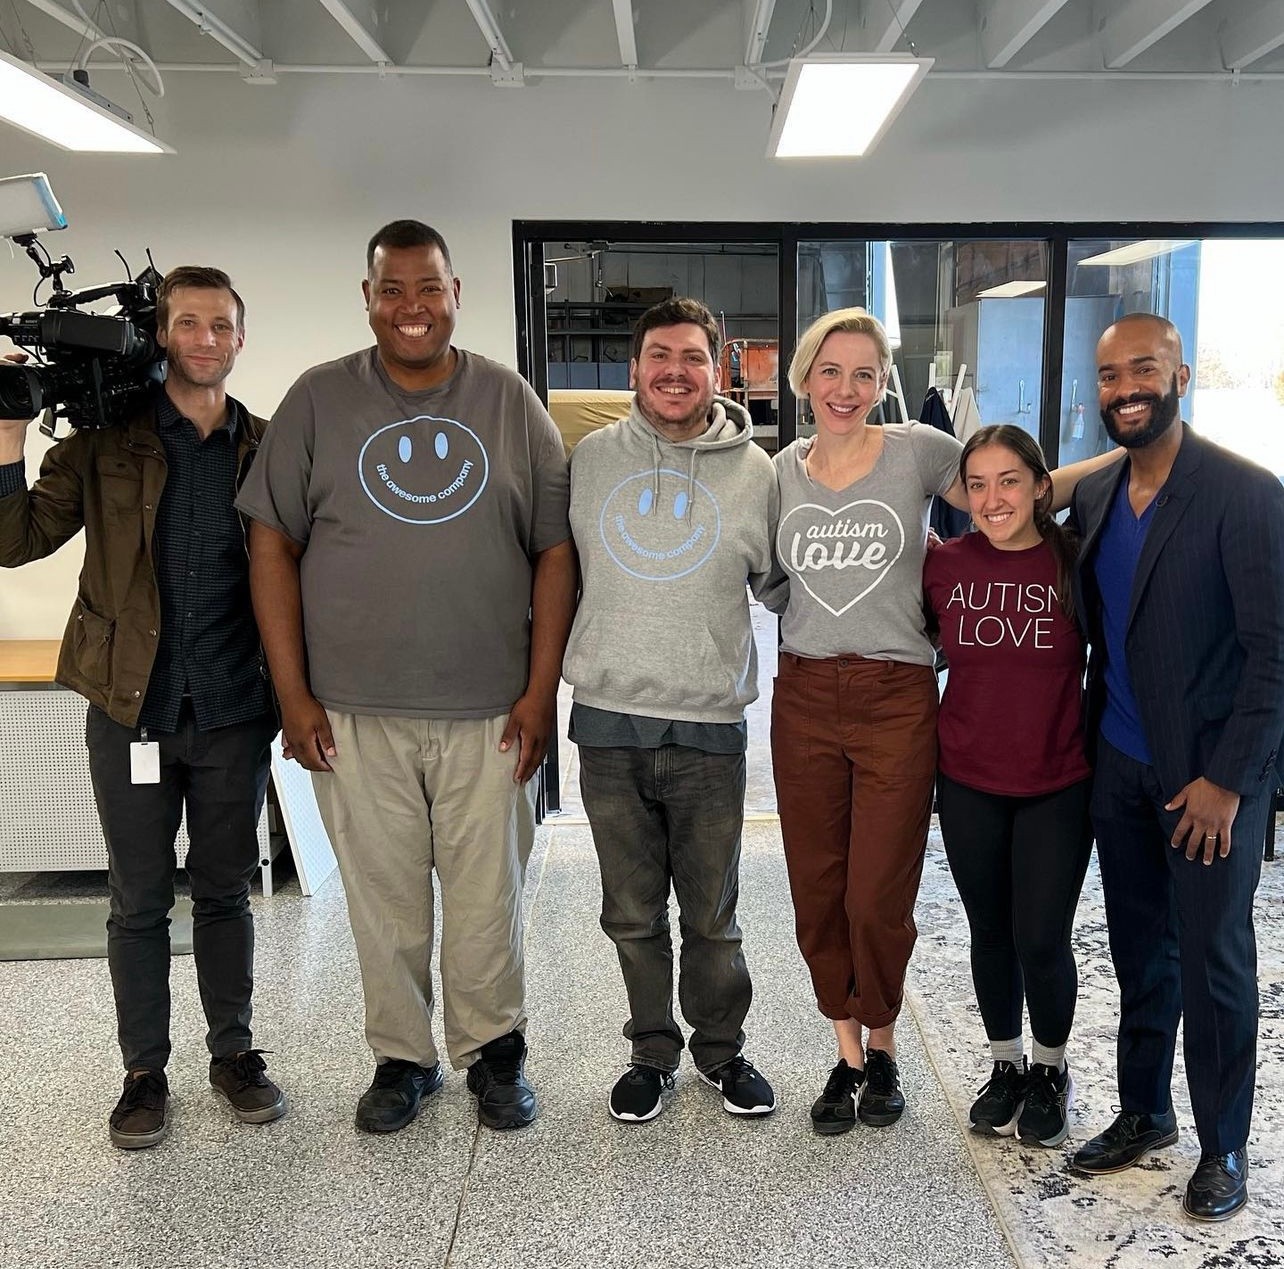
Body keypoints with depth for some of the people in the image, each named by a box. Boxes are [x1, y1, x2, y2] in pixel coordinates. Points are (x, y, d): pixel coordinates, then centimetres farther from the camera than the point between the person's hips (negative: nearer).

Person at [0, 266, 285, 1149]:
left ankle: (235, 1053, 28)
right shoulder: (106, 441, 0)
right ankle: (146, 1071, 25)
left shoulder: (270, 449, 2)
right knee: (140, 902, 10)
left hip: (234, 713, 1)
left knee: (225, 893, 14)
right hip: (132, 711, 0)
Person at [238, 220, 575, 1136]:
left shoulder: (510, 402, 4)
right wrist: (295, 696, -3)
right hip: (354, 714, 0)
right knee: (383, 899, 10)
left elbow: (556, 552, 3)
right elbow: (273, 549, 3)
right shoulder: (319, 401, 2)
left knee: (489, 897, 8)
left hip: (489, 711, 0)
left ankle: (493, 1048, 29)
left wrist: (542, 690, -3)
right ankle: (402, 1056, 29)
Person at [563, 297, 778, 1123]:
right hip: (608, 722, 1)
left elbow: (779, 579, 14)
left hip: (710, 727, -1)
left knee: (713, 917, 11)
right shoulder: (590, 458, 4)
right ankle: (653, 1050, 32)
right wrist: (579, 654, 12)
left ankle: (722, 1049, 32)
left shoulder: (755, 471, 0)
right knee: (633, 915, 13)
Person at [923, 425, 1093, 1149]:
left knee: (1042, 942, 1)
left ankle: (1051, 1071, 29)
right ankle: (1006, 1065, 36)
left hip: (1058, 786, -2)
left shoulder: (1079, 562, -9)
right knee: (991, 933, 14)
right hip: (969, 783, 2)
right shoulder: (946, 565, -4)